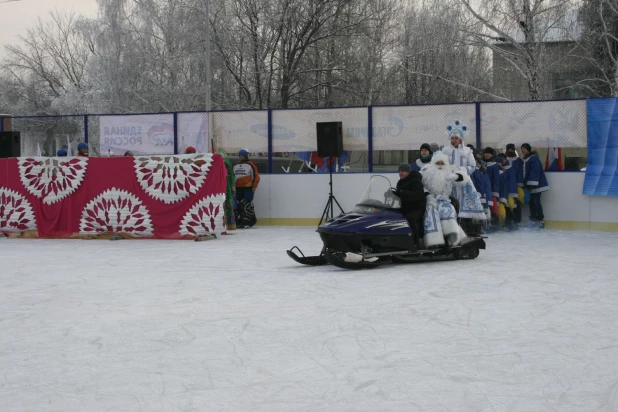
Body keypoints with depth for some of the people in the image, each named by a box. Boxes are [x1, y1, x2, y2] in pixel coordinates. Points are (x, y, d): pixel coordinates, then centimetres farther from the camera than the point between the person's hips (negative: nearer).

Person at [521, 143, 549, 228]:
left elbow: (535, 172, -21)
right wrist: (524, 184, 15)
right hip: (530, 185, 9)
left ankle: (541, 220, -5)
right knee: (531, 202, 8)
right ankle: (533, 220, 11)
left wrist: (531, 184, -24)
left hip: (537, 185, -9)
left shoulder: (534, 158, -13)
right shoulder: (525, 159, 18)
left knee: (536, 201, -10)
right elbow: (524, 173, 21)